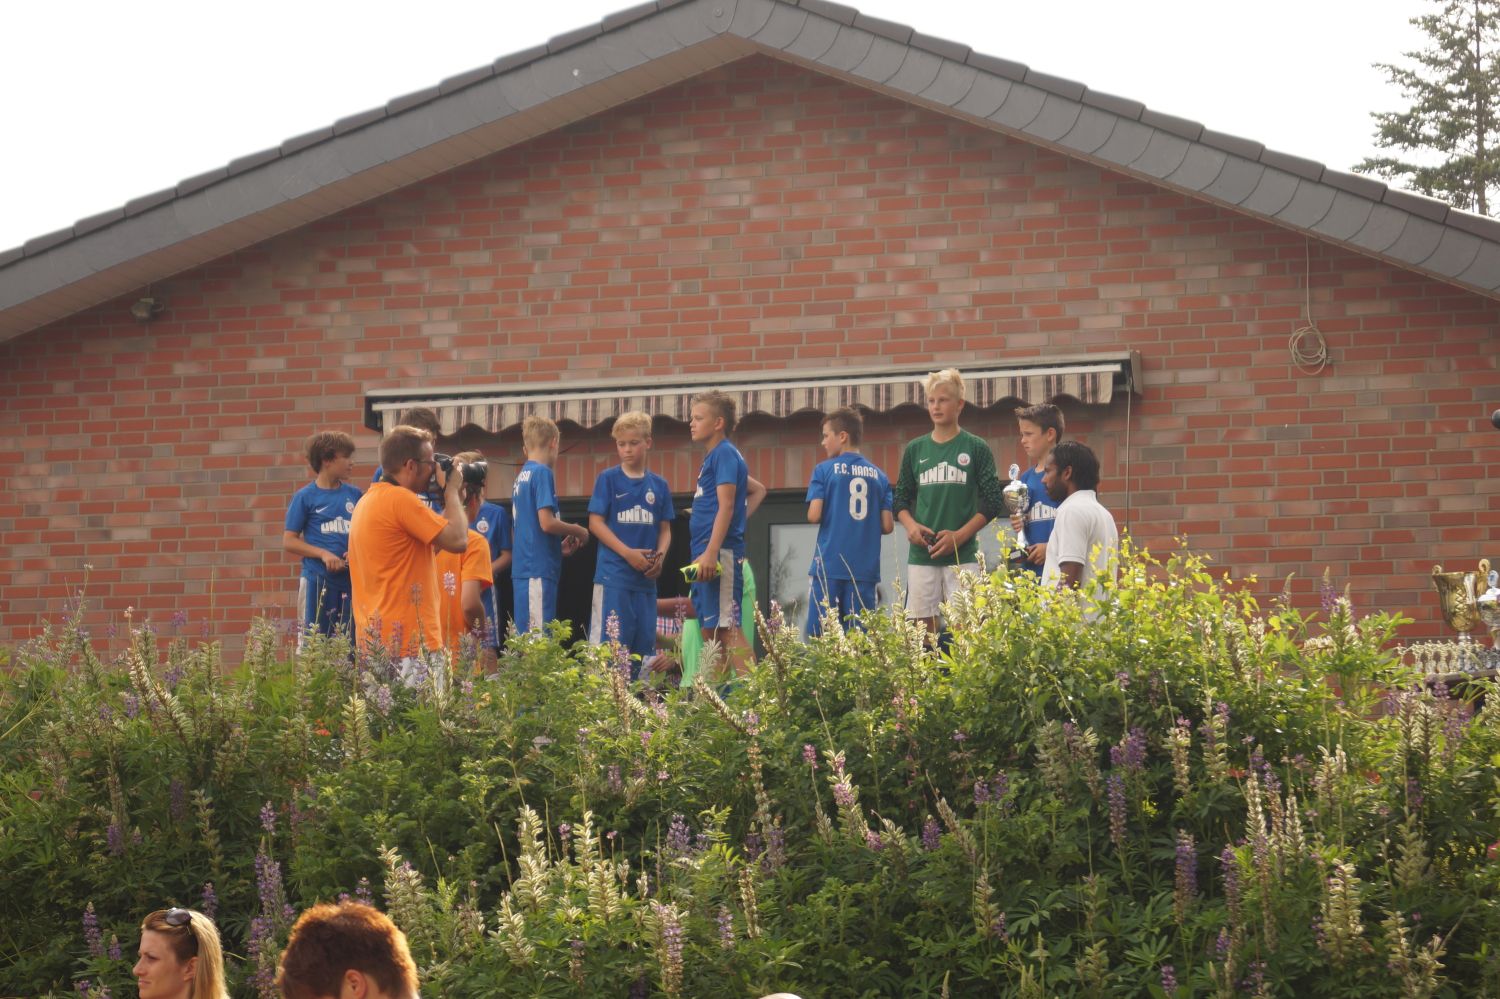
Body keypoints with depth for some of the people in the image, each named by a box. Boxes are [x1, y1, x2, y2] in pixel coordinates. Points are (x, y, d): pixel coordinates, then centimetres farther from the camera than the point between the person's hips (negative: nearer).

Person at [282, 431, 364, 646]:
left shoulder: (355, 495, 8)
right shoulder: (305, 497, -2)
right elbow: (289, 541, -2)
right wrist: (323, 554, -14)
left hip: (350, 580, 4)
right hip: (318, 580, -4)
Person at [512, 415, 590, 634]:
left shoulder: (521, 477, 16)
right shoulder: (542, 473, -9)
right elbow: (546, 523, -17)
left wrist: (560, 546, 23)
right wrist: (578, 531, -1)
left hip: (522, 568, 9)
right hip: (539, 568, -9)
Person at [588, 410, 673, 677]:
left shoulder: (659, 485, 11)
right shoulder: (608, 479, 0)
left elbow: (665, 529, 14)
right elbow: (596, 523, -5)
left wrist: (660, 556, -7)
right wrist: (628, 553, -15)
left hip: (646, 576, 5)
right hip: (613, 574, -4)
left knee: (644, 642, 7)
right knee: (610, 643, -9)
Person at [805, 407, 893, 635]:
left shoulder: (825, 470, -1)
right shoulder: (878, 475, 8)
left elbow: (814, 515, -9)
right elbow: (887, 526, 3)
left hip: (830, 565, -3)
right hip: (865, 569, 3)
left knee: (821, 635, -1)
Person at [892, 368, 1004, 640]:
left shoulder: (976, 449, 2)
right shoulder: (915, 450, 12)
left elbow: (993, 501, -1)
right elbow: (901, 499, 16)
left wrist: (960, 535, -11)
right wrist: (911, 525, -4)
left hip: (962, 554, -3)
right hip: (921, 554, 3)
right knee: (923, 628, 1)